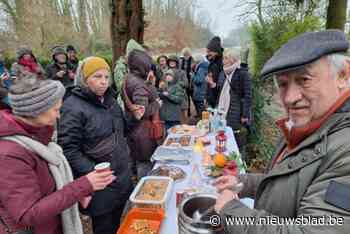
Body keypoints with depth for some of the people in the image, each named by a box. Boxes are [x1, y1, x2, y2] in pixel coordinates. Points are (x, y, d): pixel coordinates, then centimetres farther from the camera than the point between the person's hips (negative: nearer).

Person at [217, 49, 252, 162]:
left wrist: (245, 115, -15)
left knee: (238, 143, 3)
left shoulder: (243, 73, -7)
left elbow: (247, 96, -11)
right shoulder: (223, 73, 13)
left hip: (237, 116, -6)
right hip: (223, 114, 6)